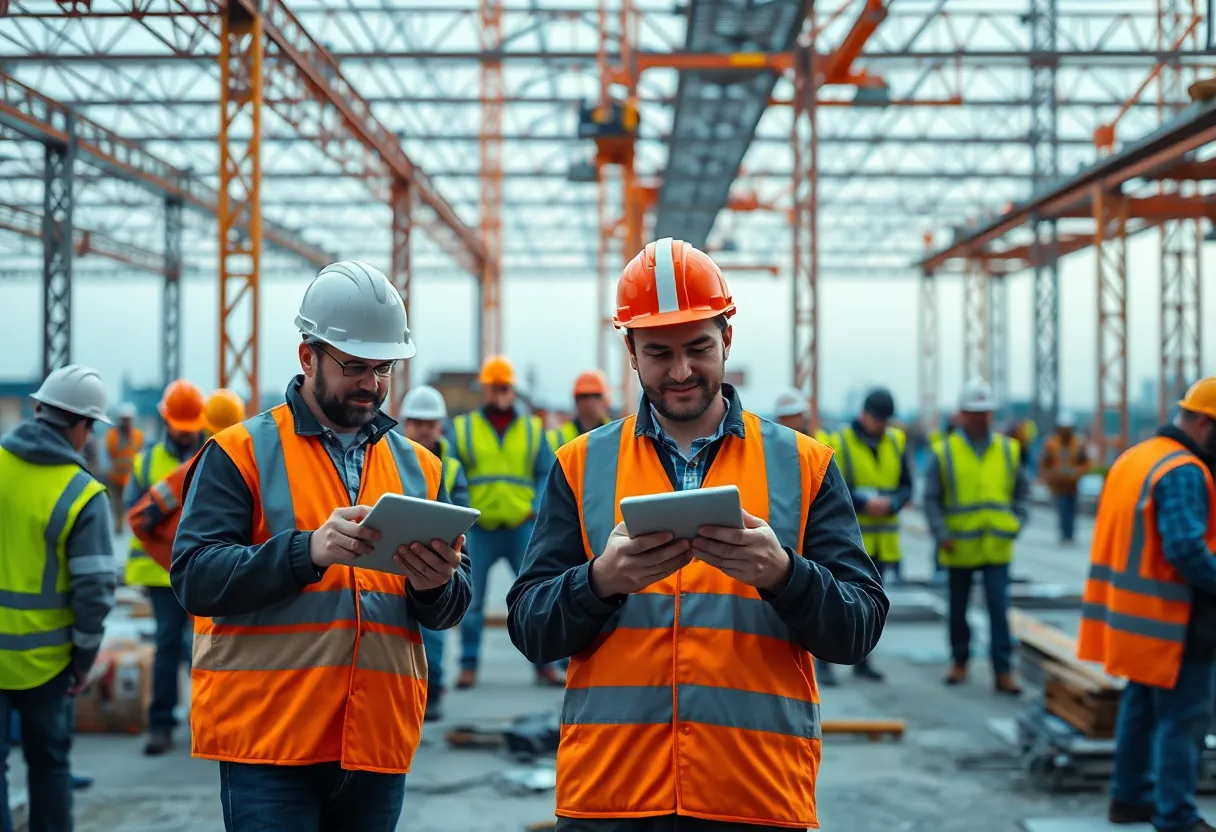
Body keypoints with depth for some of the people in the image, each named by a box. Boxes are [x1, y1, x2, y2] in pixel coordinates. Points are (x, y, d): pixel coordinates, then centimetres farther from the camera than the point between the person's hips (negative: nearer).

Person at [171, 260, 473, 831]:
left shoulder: (418, 466, 14)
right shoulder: (241, 452, 1)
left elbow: (452, 611, 12)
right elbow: (194, 576, -11)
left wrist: (435, 585, -12)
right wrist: (307, 550, -24)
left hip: (380, 743, 4)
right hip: (269, 740, -4)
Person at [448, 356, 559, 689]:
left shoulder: (532, 429, 11)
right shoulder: (462, 428, 8)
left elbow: (547, 473, 9)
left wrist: (538, 507, -7)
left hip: (522, 527, 1)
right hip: (479, 528, 0)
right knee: (471, 601, 3)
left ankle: (545, 665, 8)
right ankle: (469, 666, 13)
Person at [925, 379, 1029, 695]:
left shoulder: (1008, 450, 5)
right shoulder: (944, 452, -2)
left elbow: (1022, 491, 12)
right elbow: (931, 499, -2)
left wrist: (1016, 524, -3)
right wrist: (942, 535, -13)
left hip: (997, 548, 0)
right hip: (959, 549, 0)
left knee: (999, 607, -7)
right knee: (958, 608, 12)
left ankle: (1003, 671, -5)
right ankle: (959, 661, 28)